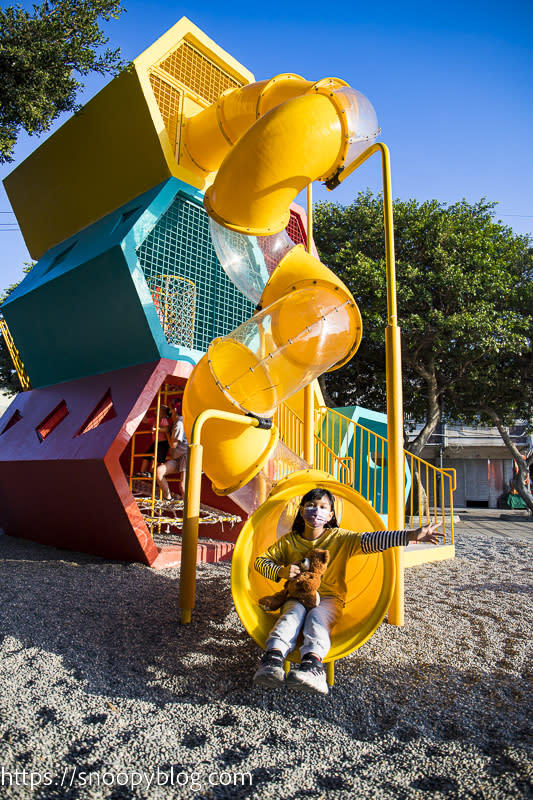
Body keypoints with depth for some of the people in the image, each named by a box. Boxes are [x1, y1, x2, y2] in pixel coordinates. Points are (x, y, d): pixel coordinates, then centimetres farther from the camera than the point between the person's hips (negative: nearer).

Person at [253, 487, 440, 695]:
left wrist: (410, 535, -29)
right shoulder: (289, 541, 3)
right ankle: (273, 658, -49)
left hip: (328, 599, -1)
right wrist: (281, 572, -13)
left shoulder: (339, 538, -1)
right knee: (295, 611, -31)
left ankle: (312, 664, -55)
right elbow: (260, 561, 8)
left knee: (317, 616, -32)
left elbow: (369, 541, -15)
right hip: (296, 597, 1)